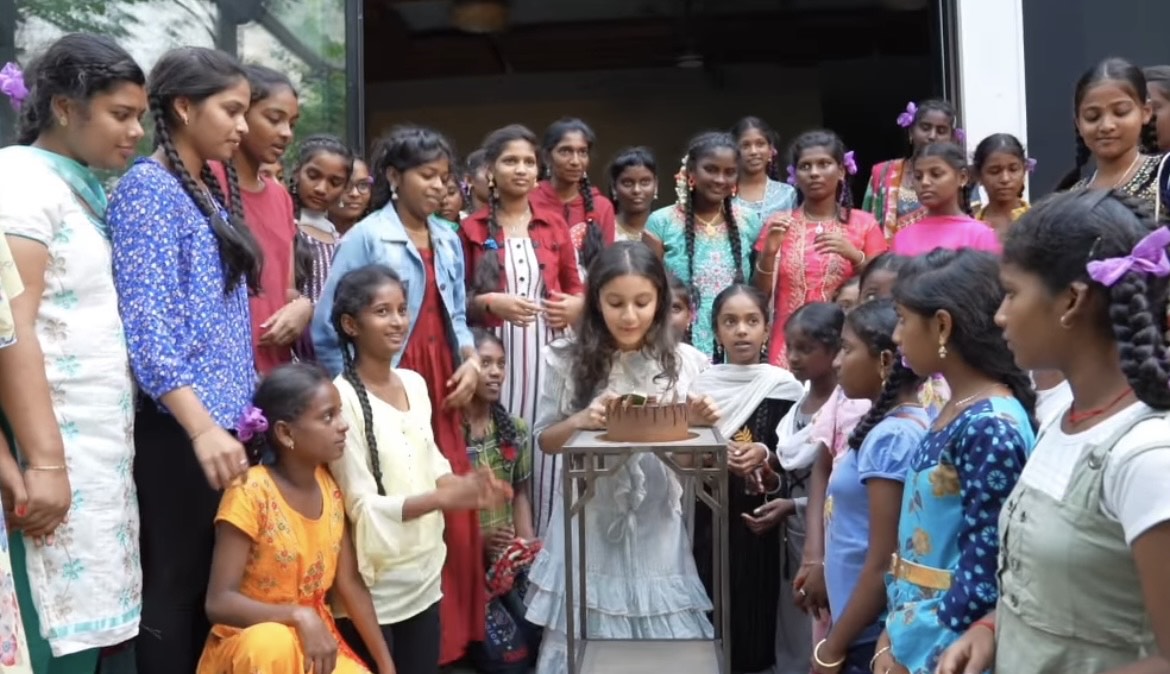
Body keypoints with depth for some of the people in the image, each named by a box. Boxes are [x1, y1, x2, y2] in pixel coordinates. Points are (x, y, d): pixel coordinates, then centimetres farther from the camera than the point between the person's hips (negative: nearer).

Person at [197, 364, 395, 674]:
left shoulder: (330, 486, -1)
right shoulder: (250, 493, -19)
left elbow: (349, 584, 3)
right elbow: (219, 602, -22)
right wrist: (299, 617, -34)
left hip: (316, 642, 5)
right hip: (251, 648, -5)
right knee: (273, 643, -37)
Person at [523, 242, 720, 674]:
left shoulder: (683, 364, -3)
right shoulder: (567, 361, -6)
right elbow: (546, 441, 0)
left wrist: (697, 424, -18)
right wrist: (583, 420, -19)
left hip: (656, 530, 1)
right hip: (588, 525, -1)